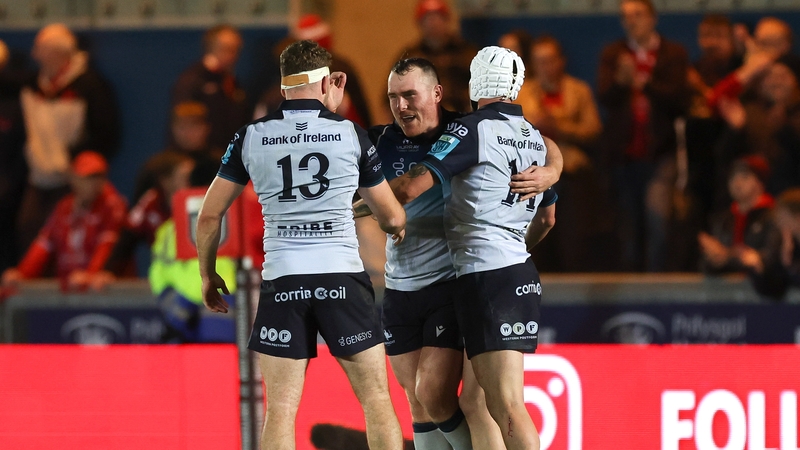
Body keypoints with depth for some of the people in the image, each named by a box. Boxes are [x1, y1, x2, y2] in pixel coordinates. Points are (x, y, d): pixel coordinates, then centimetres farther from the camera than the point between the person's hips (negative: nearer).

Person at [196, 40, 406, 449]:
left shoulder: (250, 138, 4)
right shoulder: (352, 135, 3)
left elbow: (209, 216, 7)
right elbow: (392, 219, 12)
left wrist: (207, 274, 23)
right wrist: (399, 229, 36)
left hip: (282, 281, 1)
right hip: (343, 277, -1)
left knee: (280, 411, 1)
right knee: (377, 402, 7)